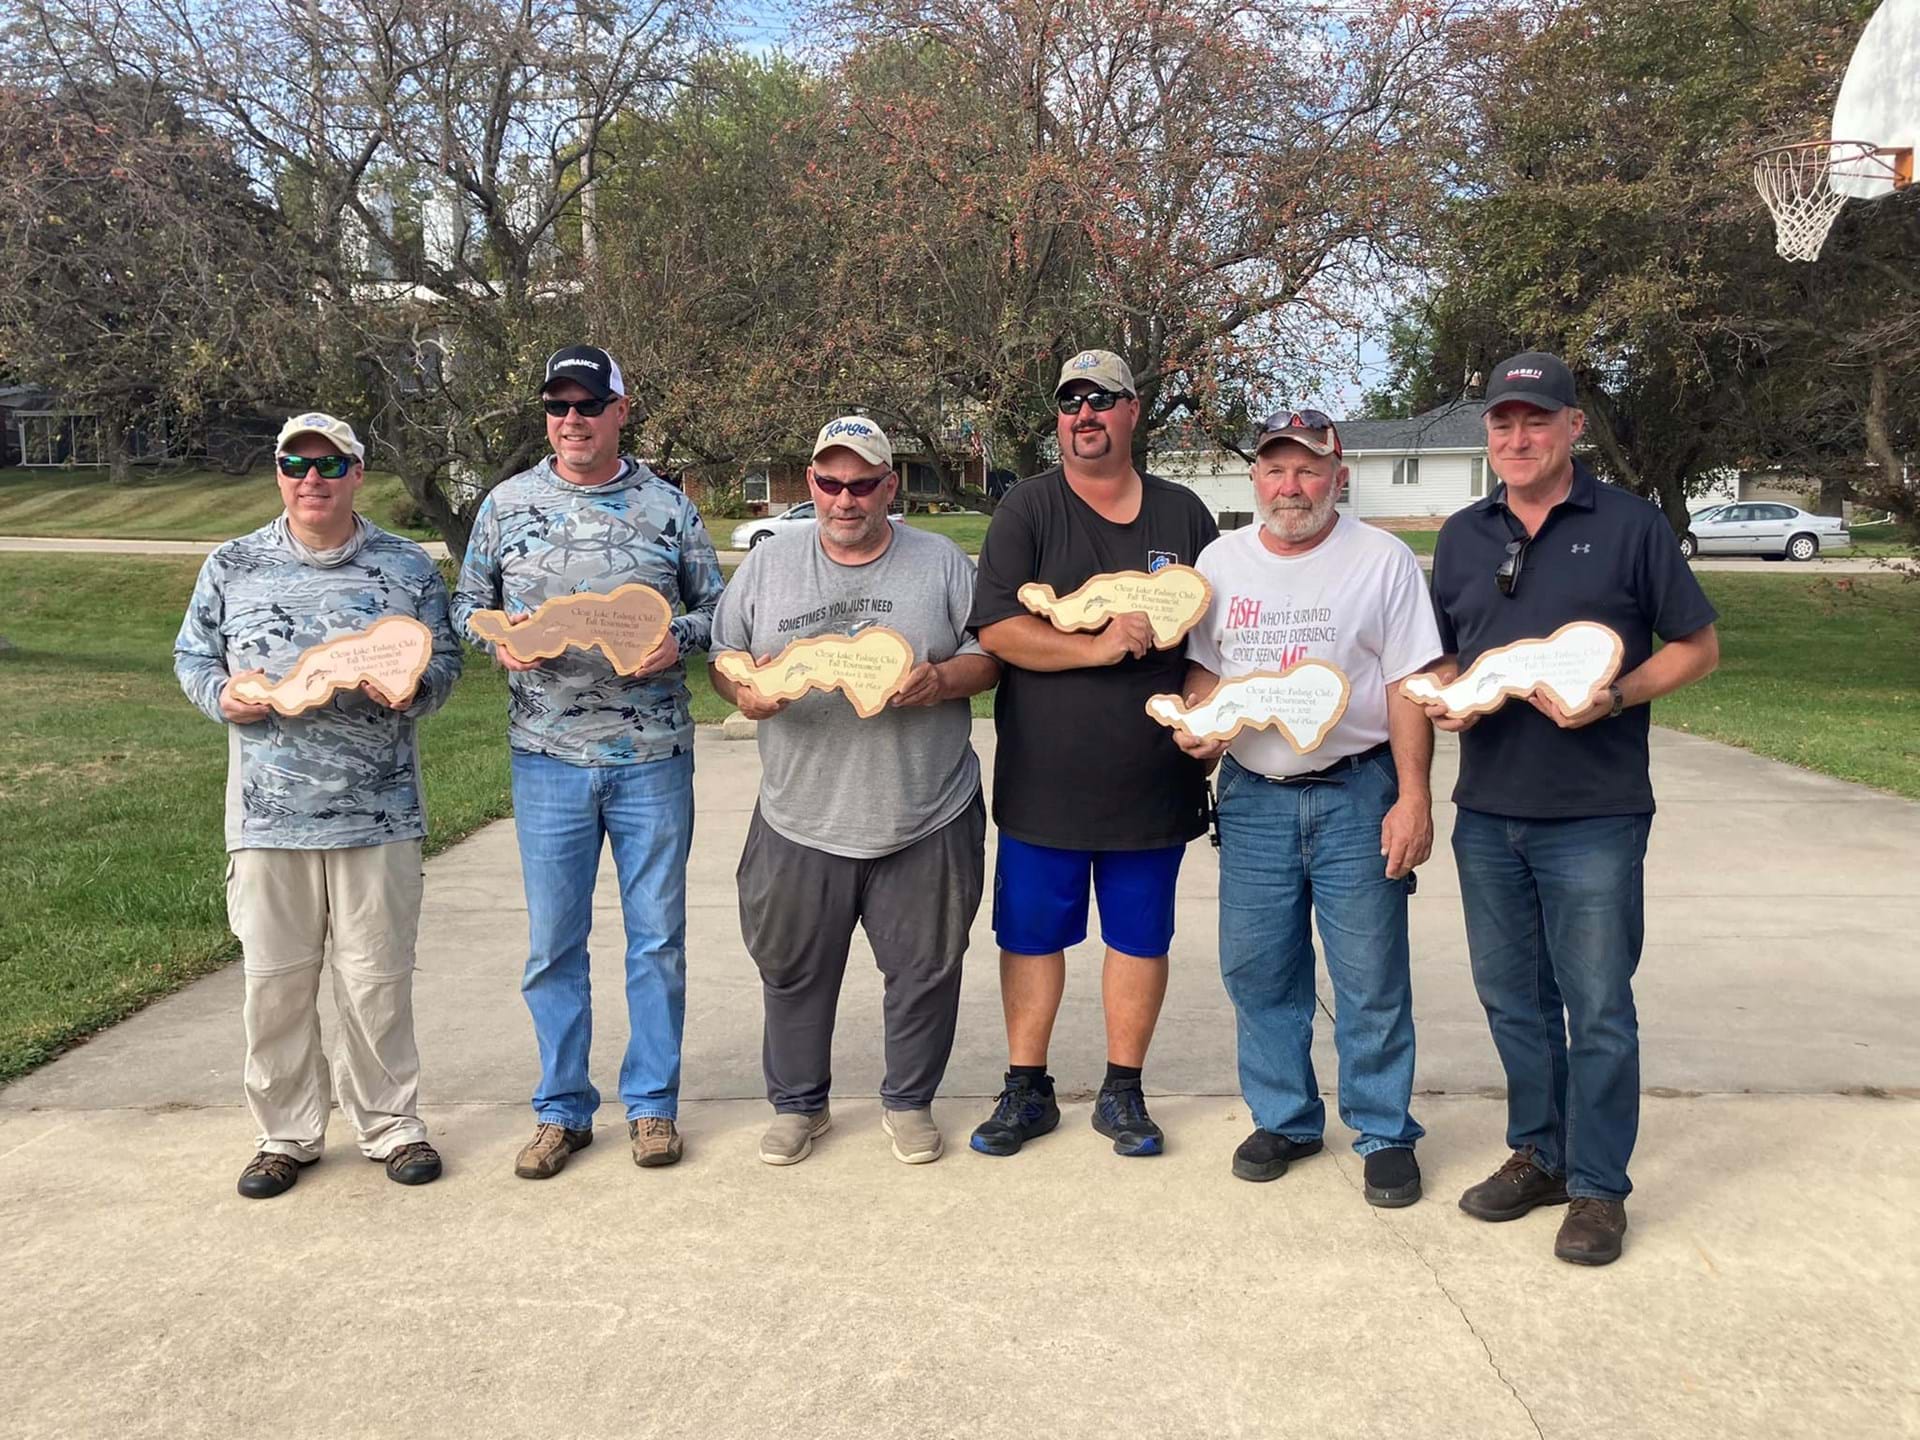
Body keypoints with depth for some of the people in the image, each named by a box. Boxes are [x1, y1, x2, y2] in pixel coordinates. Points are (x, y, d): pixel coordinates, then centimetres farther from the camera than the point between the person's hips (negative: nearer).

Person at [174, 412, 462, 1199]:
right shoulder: (232, 566, 7)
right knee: (275, 980, 7)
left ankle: (390, 1124, 22)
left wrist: (413, 690, -14)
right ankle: (286, 1133, 24)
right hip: (268, 812, 1)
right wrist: (223, 697, -8)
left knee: (377, 977, 6)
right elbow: (191, 655, 13)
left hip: (378, 813, -1)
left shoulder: (408, 566, 5)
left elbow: (445, 659, 7)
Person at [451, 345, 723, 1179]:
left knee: (657, 936, 8)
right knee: (553, 942, 8)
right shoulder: (508, 505, 5)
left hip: (653, 757, 0)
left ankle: (652, 1102, 23)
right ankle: (561, 1109, 23)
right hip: (548, 758, 1)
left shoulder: (668, 507, 4)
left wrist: (677, 640, -13)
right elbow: (465, 602, 11)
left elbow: (715, 606, 8)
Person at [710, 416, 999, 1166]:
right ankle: (797, 1103, 31)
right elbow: (721, 659, 10)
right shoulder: (768, 564, 6)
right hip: (800, 819, 1)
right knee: (794, 969, 11)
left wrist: (941, 680, -17)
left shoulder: (942, 562, 2)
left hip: (927, 822, -1)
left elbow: (991, 655, 3)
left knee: (924, 968, 9)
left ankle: (909, 1102, 30)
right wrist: (745, 690, -12)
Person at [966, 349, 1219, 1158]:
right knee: (1031, 935, 8)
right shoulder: (1027, 510, 0)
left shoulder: (1183, 514, 8)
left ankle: (1123, 1093, 26)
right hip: (1043, 780, -2)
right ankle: (1026, 1089, 24)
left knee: (1140, 938, 10)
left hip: (1154, 781, 2)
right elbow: (996, 629, -11)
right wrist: (1098, 647, -20)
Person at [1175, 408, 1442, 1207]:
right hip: (1252, 793, 4)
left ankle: (1385, 1134, 18)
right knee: (1256, 970, 9)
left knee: (1371, 976, 2)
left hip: (1356, 792, -3)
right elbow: (1202, 665, 16)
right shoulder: (1221, 558, 8)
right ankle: (1284, 1118, 26)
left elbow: (1409, 687, -5)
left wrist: (1414, 796, -10)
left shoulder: (1383, 559, -2)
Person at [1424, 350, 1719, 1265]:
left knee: (1597, 1009, 3)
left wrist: (1616, 696, -17)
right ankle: (1538, 1155, 30)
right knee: (1512, 998, 14)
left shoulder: (1628, 525, -2)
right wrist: (1446, 697, -4)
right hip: (1488, 812, 5)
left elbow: (1697, 646, 0)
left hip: (1594, 818, -4)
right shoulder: (1463, 537, 11)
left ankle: (1598, 1188, 17)